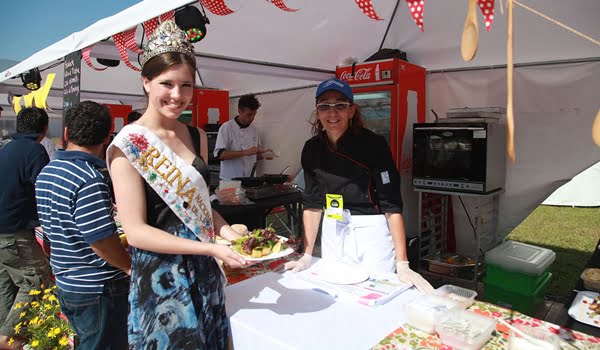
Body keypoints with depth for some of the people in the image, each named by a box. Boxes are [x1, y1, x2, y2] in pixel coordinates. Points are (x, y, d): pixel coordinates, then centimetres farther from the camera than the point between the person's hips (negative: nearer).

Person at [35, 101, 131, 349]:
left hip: (65, 282, 9)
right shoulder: (90, 179, -23)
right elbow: (102, 241, -24)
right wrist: (131, 267, -9)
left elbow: (51, 229, 14)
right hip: (98, 288, -9)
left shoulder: (45, 173, 5)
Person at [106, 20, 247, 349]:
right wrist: (210, 247, -22)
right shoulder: (128, 145, -15)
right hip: (160, 279, -6)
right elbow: (135, 231, -18)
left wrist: (226, 231, -5)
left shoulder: (193, 135, 4)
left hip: (206, 273, 6)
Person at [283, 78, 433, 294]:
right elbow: (313, 203, 4)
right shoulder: (311, 149, -2)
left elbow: (392, 205, -16)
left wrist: (402, 265, -20)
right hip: (332, 234, 4)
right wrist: (307, 256, 2)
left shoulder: (373, 144, -15)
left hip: (372, 233, -3)